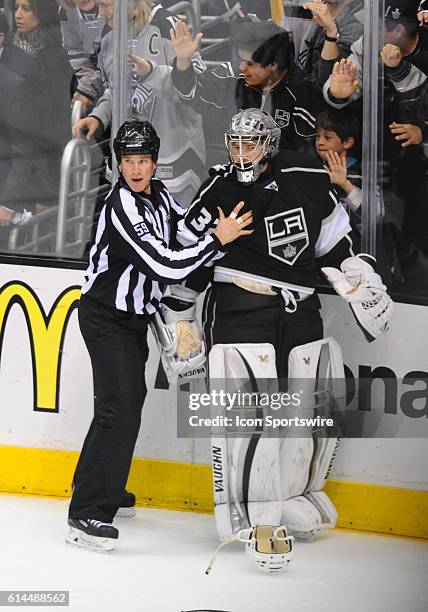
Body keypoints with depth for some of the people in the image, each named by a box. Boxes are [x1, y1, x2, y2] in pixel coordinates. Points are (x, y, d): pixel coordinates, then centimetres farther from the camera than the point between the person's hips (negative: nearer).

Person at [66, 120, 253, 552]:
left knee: (129, 400, 21)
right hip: (105, 317, -9)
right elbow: (165, 266, -29)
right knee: (120, 408, -19)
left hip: (135, 317, 9)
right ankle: (86, 515, -22)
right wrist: (217, 239, -27)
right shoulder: (123, 206, -24)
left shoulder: (158, 194, 3)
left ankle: (97, 487, 41)